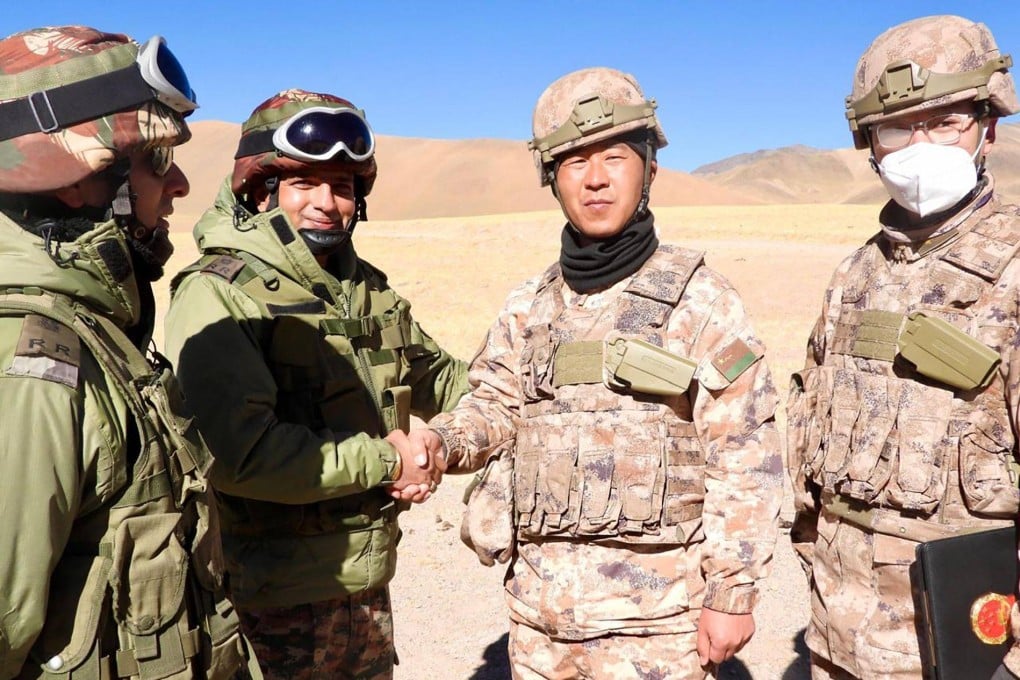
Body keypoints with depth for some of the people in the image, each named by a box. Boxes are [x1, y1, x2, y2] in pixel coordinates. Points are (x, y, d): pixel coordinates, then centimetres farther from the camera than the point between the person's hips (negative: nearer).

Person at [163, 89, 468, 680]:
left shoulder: (368, 287, 8)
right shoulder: (218, 293, -17)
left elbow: (435, 376, 22)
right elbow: (241, 453, -27)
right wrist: (383, 461, -18)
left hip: (368, 580, 7)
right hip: (274, 597, -7)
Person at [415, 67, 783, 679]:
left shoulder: (700, 301, -7)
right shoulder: (529, 308, 7)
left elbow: (745, 461, -7)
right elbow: (496, 408, 11)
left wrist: (733, 594, -9)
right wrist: (441, 440, -10)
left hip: (653, 616, -4)